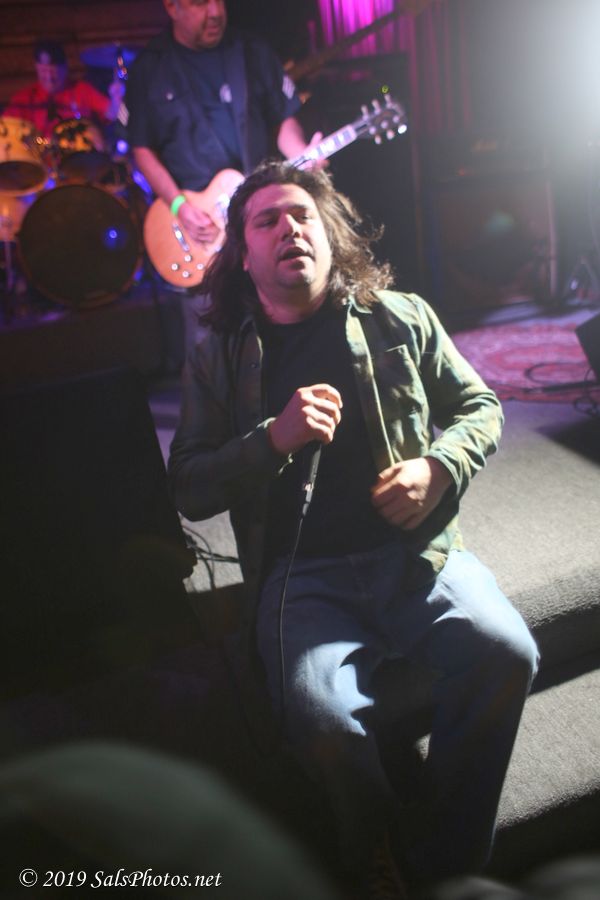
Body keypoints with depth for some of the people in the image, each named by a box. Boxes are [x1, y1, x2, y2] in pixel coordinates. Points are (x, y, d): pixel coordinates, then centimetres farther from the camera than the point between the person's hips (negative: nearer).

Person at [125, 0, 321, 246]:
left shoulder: (254, 53, 6)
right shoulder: (148, 68, 1)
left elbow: (284, 119, 11)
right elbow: (143, 149, 2)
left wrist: (304, 158, -10)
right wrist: (178, 205, -11)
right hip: (192, 215, -2)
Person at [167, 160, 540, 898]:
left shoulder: (400, 317, 12)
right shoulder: (218, 353, 9)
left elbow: (479, 406, 19)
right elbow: (188, 488, 5)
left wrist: (438, 466, -4)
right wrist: (276, 438, -13)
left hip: (414, 549, 2)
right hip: (301, 574, -1)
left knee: (505, 654, -26)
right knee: (323, 721, -29)